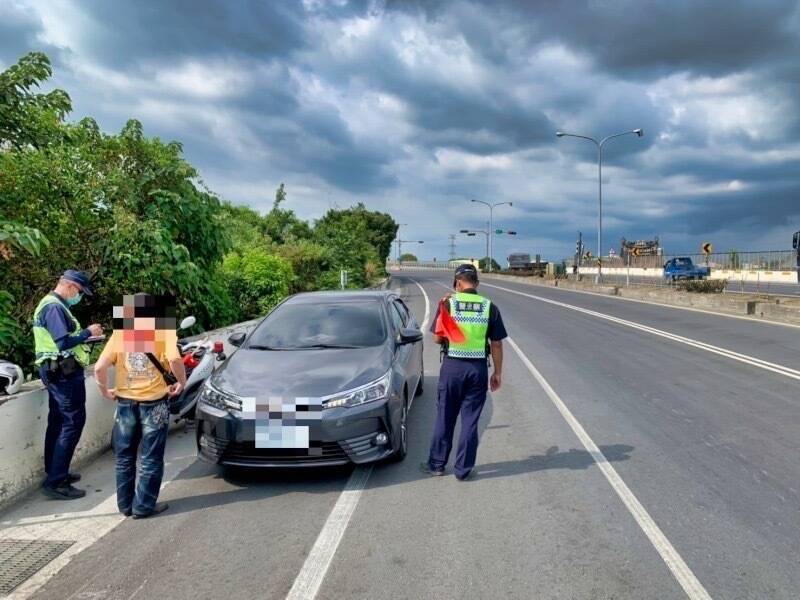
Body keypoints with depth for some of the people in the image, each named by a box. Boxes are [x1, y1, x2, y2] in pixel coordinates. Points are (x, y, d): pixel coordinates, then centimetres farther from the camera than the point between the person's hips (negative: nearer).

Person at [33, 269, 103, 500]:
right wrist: (88, 332, -13)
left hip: (56, 372, 11)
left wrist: (84, 334, 9)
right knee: (72, 423, -8)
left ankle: (54, 473, 27)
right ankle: (55, 482, -6)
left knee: (58, 423, 17)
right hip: (64, 372, -11)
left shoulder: (50, 304, 17)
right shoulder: (54, 307, -16)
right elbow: (64, 342, -25)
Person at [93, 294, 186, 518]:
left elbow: (99, 367, -7)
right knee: (150, 459, 7)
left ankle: (125, 504, 25)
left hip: (126, 402, 3)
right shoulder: (162, 331, -4)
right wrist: (181, 381, -6)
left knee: (124, 458, 17)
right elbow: (174, 359, -21)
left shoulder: (120, 333, 3)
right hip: (154, 402, -3)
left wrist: (105, 391, 7)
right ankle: (144, 506, 12)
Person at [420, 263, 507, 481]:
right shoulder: (489, 307, -2)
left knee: (445, 417, 12)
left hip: (452, 366, -1)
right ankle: (464, 469, 16)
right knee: (470, 420, 9)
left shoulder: (448, 303, -6)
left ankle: (436, 464, 23)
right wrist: (497, 372, 9)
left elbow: (437, 338, -2)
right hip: (478, 368, 1)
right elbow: (496, 344, 0)